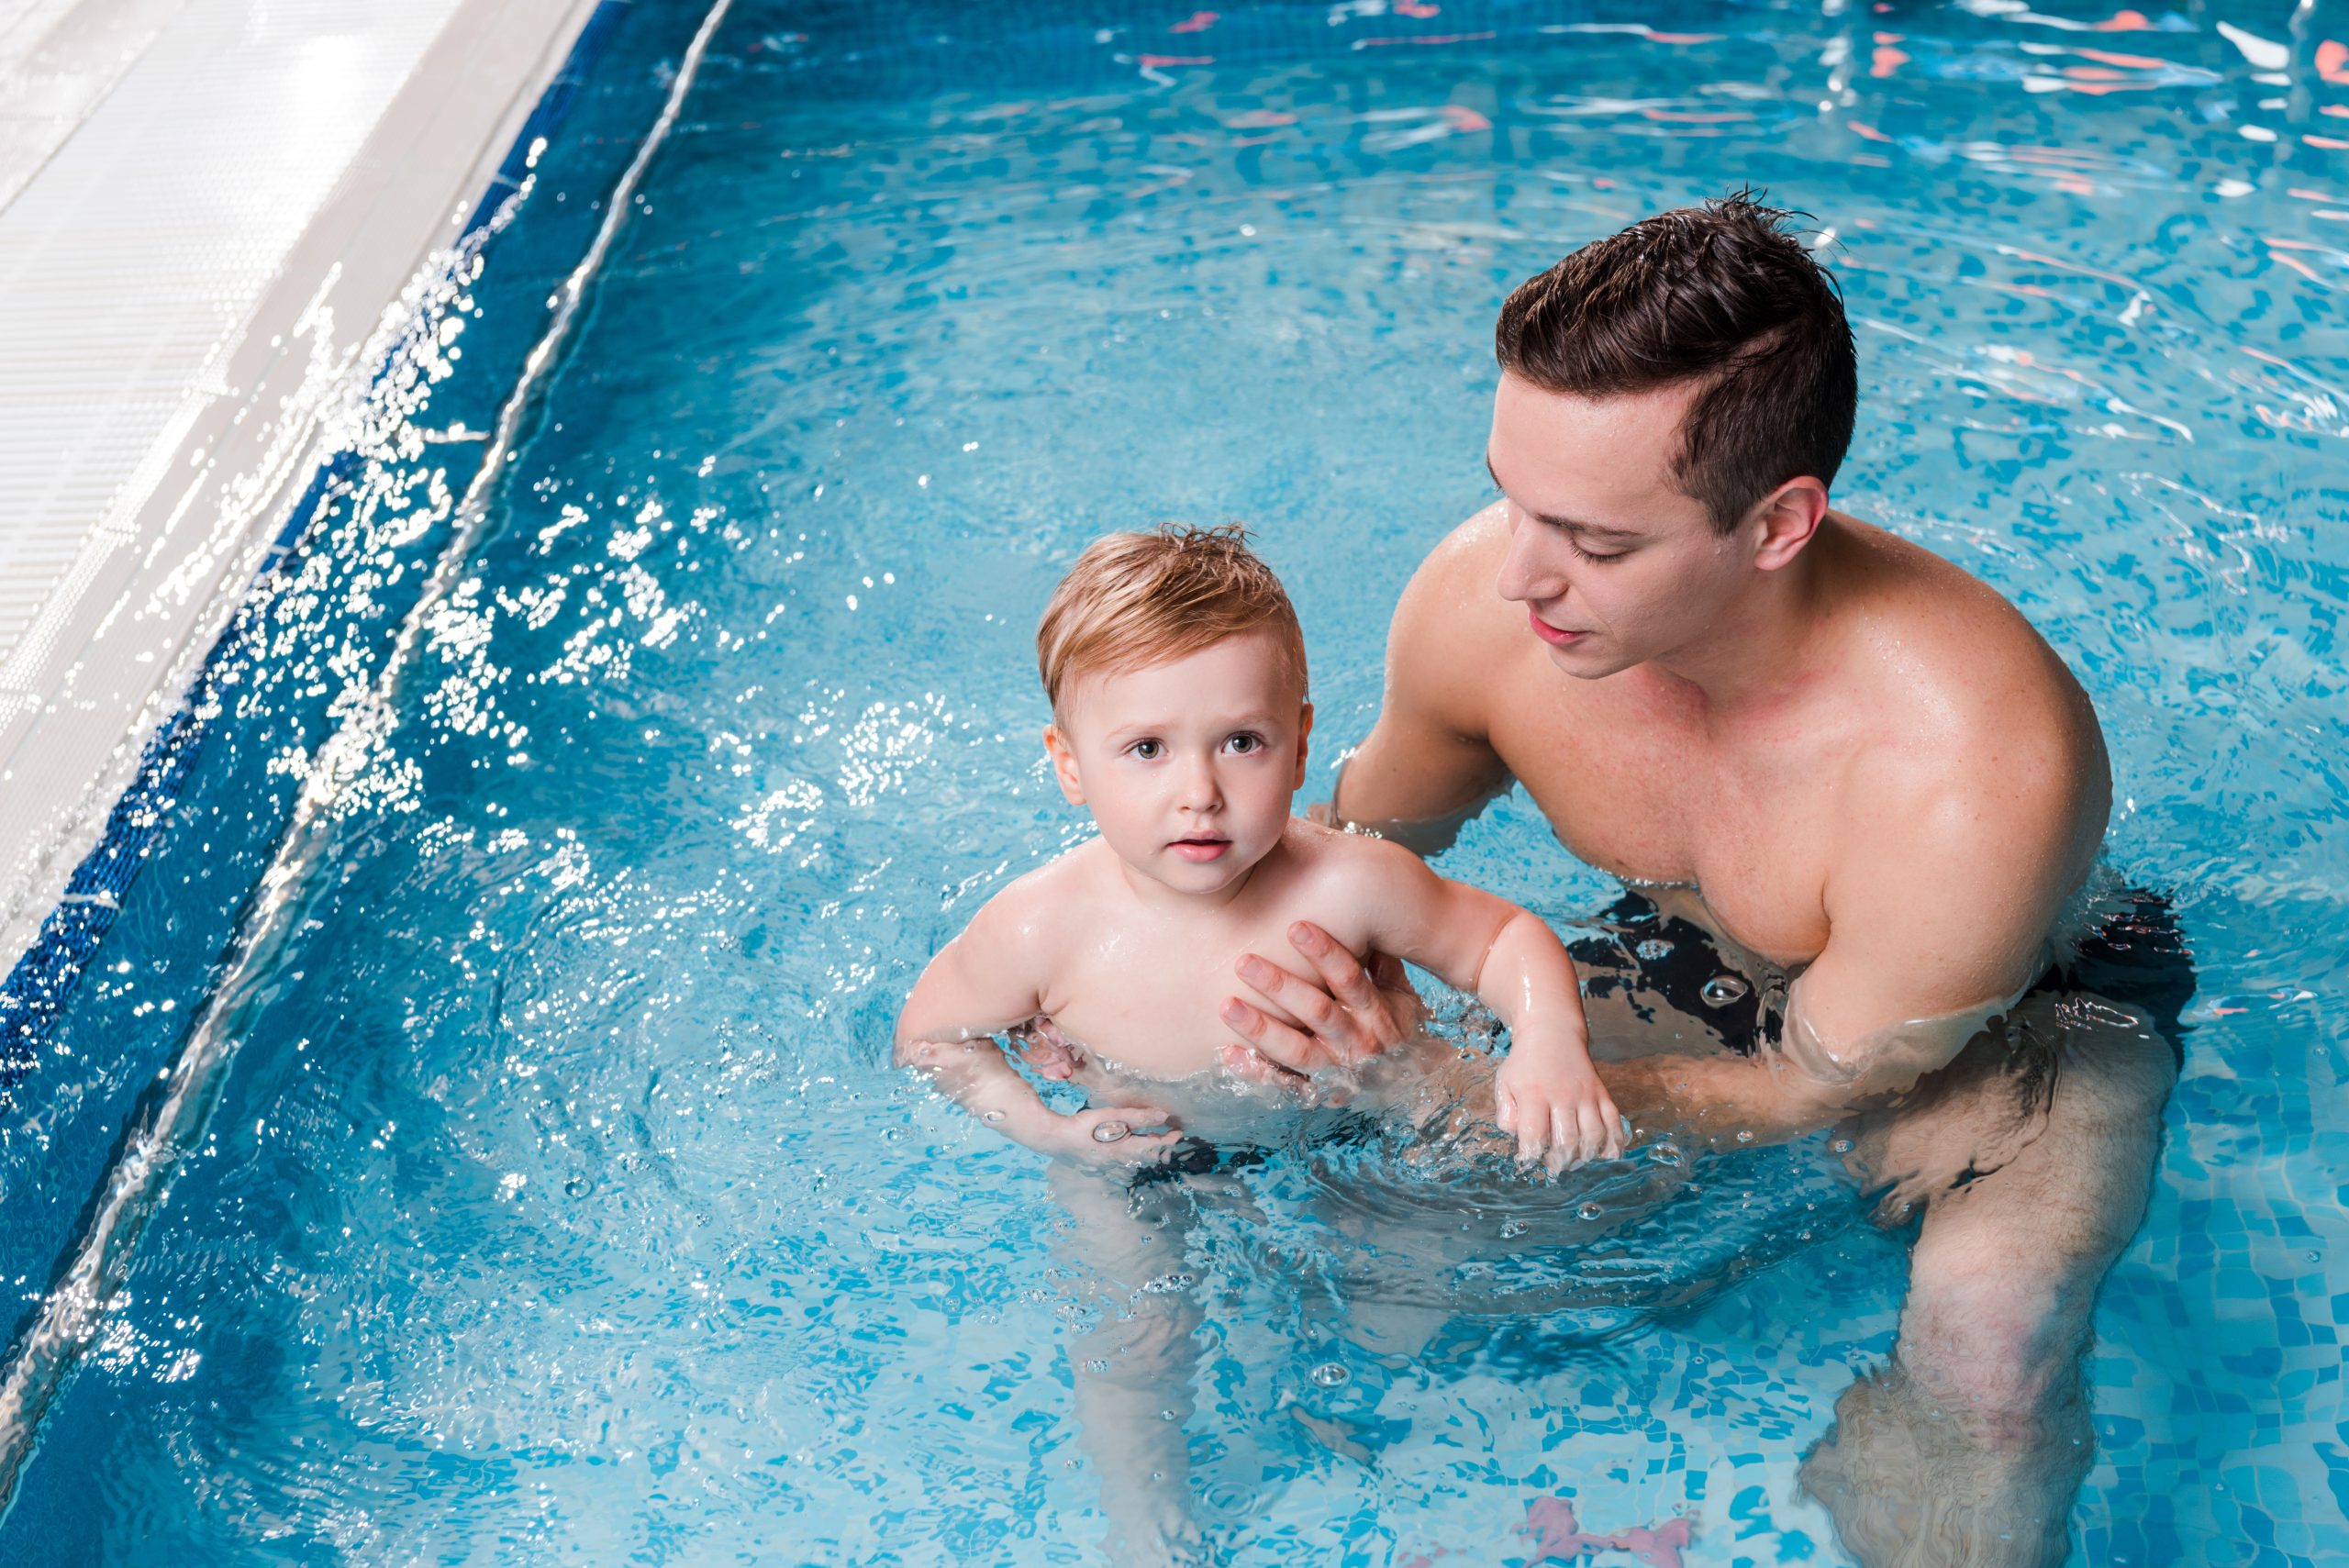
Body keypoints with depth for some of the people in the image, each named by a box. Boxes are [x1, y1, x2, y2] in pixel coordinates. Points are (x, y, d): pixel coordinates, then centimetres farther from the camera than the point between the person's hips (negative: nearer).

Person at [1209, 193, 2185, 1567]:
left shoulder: (1977, 779, -41)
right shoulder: (1479, 601, -26)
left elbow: (1804, 1090, -24)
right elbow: (1372, 829, -2)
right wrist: (1322, 971, -25)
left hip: (2018, 1017, -4)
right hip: (1699, 967, 4)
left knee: (1991, 1341, -33)